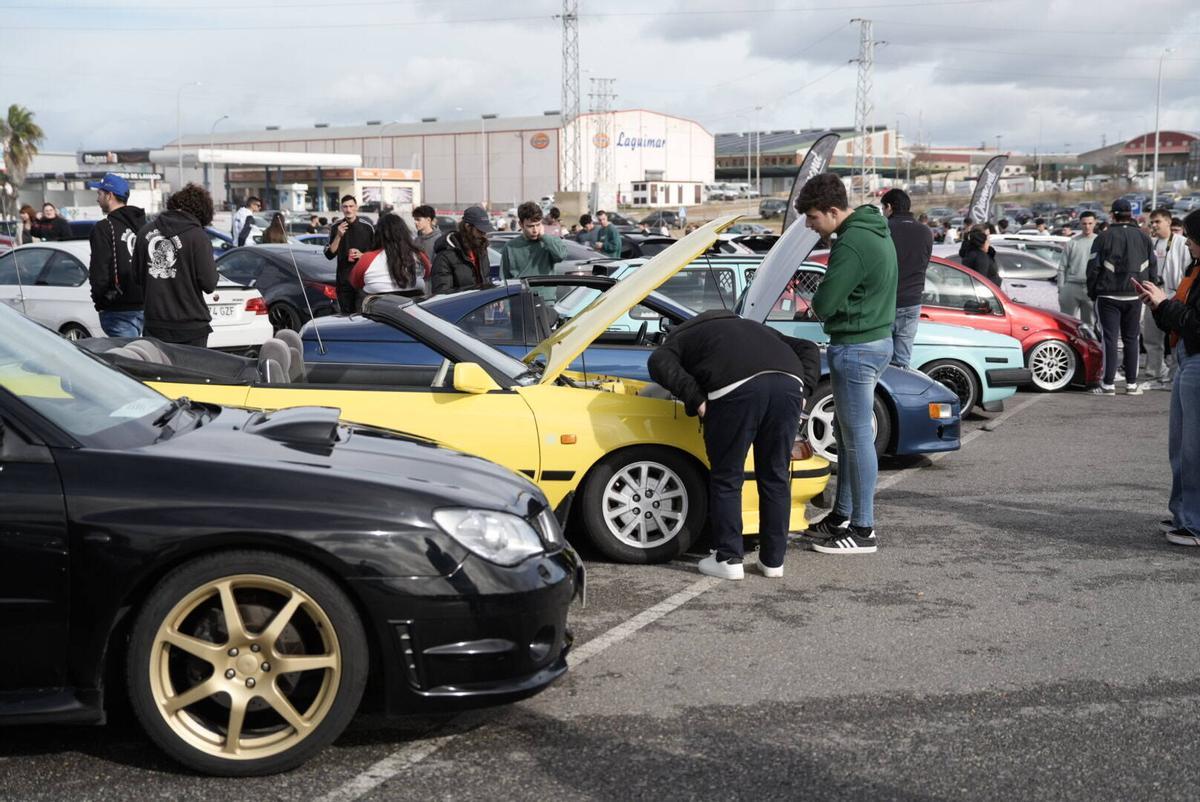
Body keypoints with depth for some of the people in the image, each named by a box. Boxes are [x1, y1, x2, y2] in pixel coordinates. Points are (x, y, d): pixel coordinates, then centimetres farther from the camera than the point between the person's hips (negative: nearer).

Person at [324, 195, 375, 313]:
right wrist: (338, 236, -10)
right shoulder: (336, 228, 6)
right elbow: (329, 254, 1)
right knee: (346, 314, 3)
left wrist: (362, 255, -12)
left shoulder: (366, 227, 0)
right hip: (343, 280, 2)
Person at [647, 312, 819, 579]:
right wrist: (803, 391, 24)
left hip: (736, 387, -4)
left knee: (727, 478, 10)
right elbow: (808, 349, 35)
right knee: (776, 477, 16)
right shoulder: (756, 329, 44)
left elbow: (660, 363, 7)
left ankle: (729, 560, 13)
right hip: (789, 384, 5)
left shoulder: (681, 338, 30)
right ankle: (773, 560, 23)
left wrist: (696, 399, 6)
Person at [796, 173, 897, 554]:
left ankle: (862, 530, 4)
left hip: (856, 349, -11)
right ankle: (842, 515, 29)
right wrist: (825, 303, 4)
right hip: (876, 340, 11)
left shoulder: (852, 244, -22)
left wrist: (816, 301, 2)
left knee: (858, 438, -3)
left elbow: (824, 304, -20)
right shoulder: (875, 232, 12)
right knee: (847, 433, 18)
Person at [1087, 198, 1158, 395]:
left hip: (1108, 296, -3)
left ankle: (1108, 384, -5)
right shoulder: (1144, 238, 8)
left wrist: (1092, 293, 5)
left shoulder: (1104, 237, -5)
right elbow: (1153, 270, 11)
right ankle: (1132, 383, 10)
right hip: (1135, 297, 3)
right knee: (1131, 339, 9)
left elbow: (1093, 268, -5)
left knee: (1109, 339, -2)